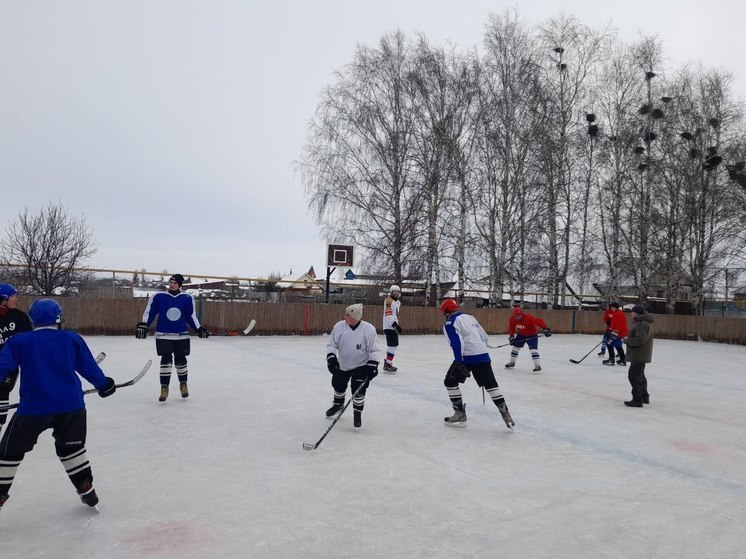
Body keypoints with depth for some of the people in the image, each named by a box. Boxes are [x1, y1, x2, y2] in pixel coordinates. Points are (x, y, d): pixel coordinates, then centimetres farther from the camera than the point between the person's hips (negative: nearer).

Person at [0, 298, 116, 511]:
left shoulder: (19, 341, 3)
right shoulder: (72, 339, 5)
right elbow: (88, 367, 10)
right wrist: (103, 384, 26)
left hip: (34, 407, -2)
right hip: (71, 405, 2)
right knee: (71, 446, 22)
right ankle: (87, 490, 26)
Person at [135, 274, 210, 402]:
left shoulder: (187, 298, 0)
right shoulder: (158, 296, -4)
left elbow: (190, 316, 8)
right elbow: (149, 312, 1)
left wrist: (200, 329, 3)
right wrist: (143, 326, -8)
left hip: (181, 335, 1)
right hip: (163, 335, -1)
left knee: (181, 360, 7)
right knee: (166, 360, -6)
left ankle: (183, 385, 27)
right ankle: (164, 388, 6)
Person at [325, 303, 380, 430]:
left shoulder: (369, 329, -20)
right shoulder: (339, 326, -14)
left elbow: (374, 350, -15)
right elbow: (332, 344, -7)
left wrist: (373, 365, -24)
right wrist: (331, 357, -22)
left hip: (361, 366, -4)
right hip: (342, 365, 4)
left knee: (358, 390, -12)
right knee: (338, 385, 19)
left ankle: (357, 413, 12)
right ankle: (338, 403, 50)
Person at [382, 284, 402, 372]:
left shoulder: (397, 302, 19)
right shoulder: (388, 300, -13)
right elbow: (388, 314, -22)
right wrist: (394, 324, -28)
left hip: (393, 326, 10)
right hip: (389, 327, -10)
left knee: (392, 345, 16)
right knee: (393, 345, -14)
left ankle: (387, 363, 26)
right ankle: (388, 365, -13)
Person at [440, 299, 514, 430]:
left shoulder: (450, 324, -1)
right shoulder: (470, 317, 21)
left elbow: (456, 343, -16)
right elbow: (484, 336, 23)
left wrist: (459, 362, -21)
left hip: (467, 356, -6)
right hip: (483, 355, 7)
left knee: (450, 381, 9)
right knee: (490, 384, 13)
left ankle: (460, 414, 8)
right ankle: (505, 414, 6)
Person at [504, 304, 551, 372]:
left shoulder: (529, 317, -35)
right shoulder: (512, 319, -18)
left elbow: (539, 321, -35)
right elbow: (511, 328, -3)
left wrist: (545, 329, -38)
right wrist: (511, 337, -9)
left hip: (532, 335, -6)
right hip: (521, 334, 6)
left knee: (533, 349, -19)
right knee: (515, 347, 10)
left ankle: (538, 366, -15)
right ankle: (512, 363, 29)